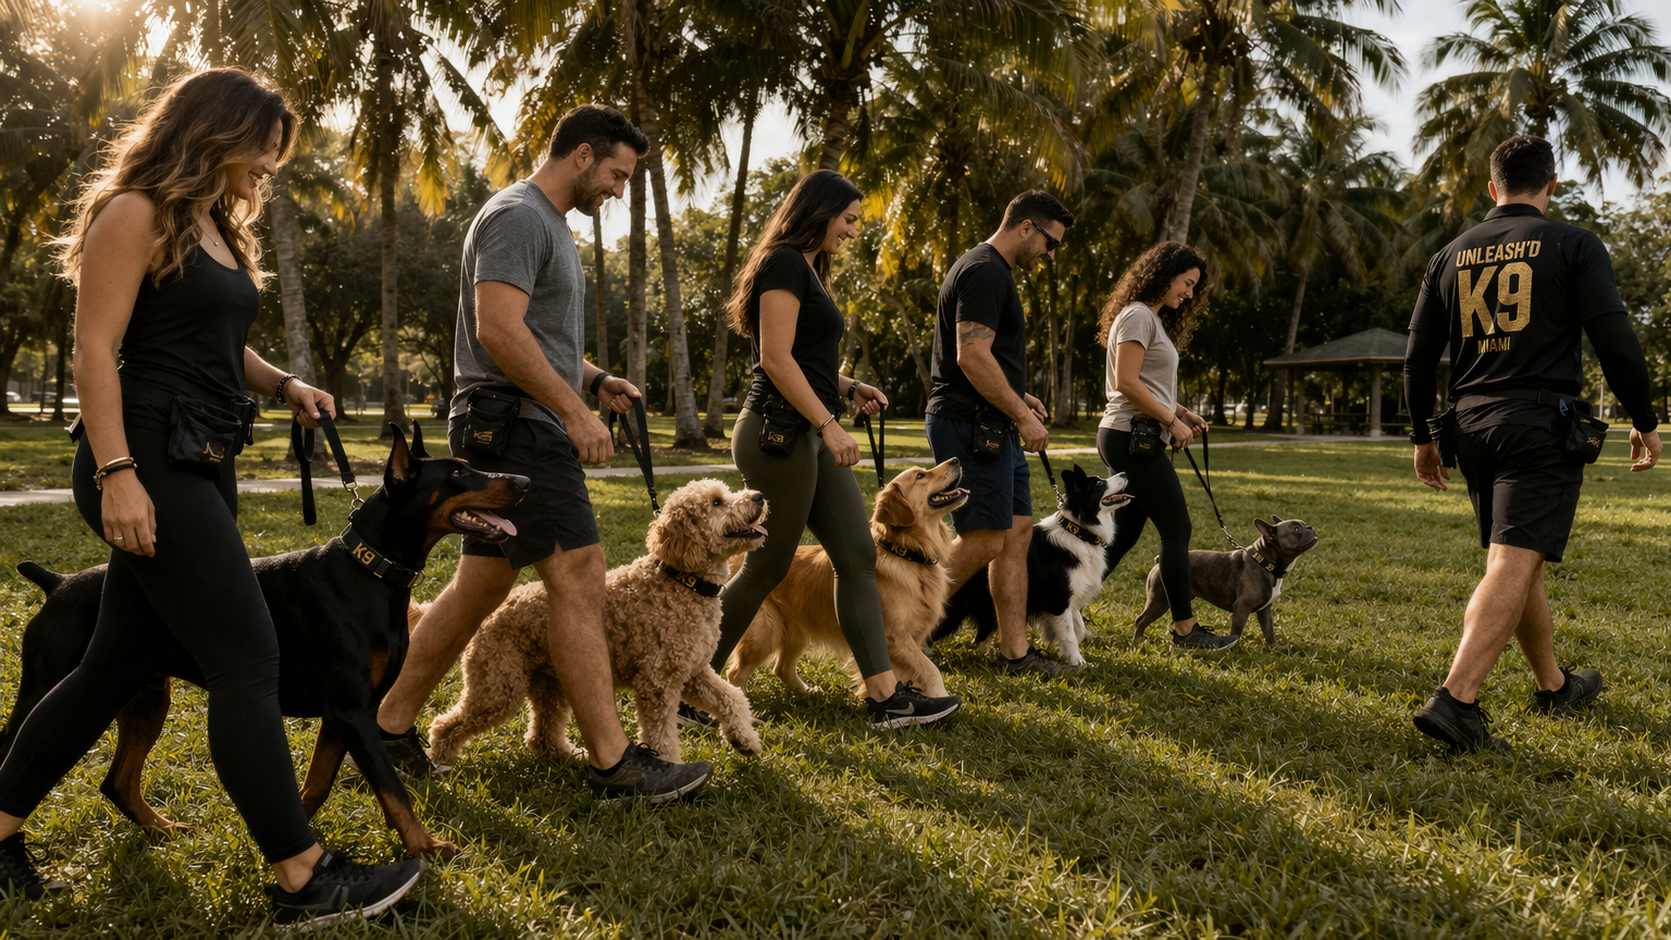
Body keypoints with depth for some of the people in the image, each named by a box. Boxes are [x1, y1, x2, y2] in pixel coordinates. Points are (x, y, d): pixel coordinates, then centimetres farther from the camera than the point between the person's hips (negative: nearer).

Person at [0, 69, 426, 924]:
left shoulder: (218, 226, 19)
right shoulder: (136, 213, -8)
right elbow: (96, 350, -14)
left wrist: (283, 385, 8)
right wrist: (115, 472, -21)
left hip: (201, 468, 10)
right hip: (148, 460, -10)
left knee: (119, 662, 13)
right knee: (246, 662, -11)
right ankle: (301, 879, -5)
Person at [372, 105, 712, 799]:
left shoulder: (549, 224, 23)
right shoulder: (517, 215, -11)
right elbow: (499, 328, -22)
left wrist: (596, 379, 13)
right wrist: (574, 410, -22)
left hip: (527, 427, 11)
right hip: (515, 423, -11)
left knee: (481, 586, 12)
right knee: (579, 579, -12)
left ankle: (391, 727, 21)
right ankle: (613, 765, -9)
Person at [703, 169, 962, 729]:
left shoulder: (807, 270, 21)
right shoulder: (784, 263, -9)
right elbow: (776, 357, -18)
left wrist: (851, 389, 11)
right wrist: (829, 423, -19)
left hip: (809, 437, 10)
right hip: (779, 432, -10)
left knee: (858, 558, 5)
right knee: (766, 569, -3)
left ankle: (885, 697, 6)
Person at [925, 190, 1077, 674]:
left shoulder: (990, 271, 20)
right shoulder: (985, 271, -14)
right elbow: (972, 356, -23)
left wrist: (1017, 396, 17)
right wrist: (1021, 414, -19)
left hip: (992, 426, 11)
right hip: (969, 422, -11)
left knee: (1017, 533, 8)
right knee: (985, 541, -11)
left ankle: (1015, 652, 12)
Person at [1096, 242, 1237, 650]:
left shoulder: (1152, 319, 21)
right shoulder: (1137, 316, -10)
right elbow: (1127, 383, -19)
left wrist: (1181, 412, 9)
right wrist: (1171, 421, -14)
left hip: (1131, 439, 10)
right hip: (1132, 437, -10)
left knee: (1124, 533, 10)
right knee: (1177, 530, -5)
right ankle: (1185, 629, 3)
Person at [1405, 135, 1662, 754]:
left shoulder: (1452, 255, 11)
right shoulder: (1574, 245, -1)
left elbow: (1418, 355, 11)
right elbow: (1616, 342, -8)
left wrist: (1422, 436, 19)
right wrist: (1644, 420, 4)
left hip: (1472, 425, 5)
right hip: (1542, 425, -5)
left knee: (1518, 560, 18)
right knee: (1513, 564, -11)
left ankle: (1554, 685, 33)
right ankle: (1455, 700, -23)